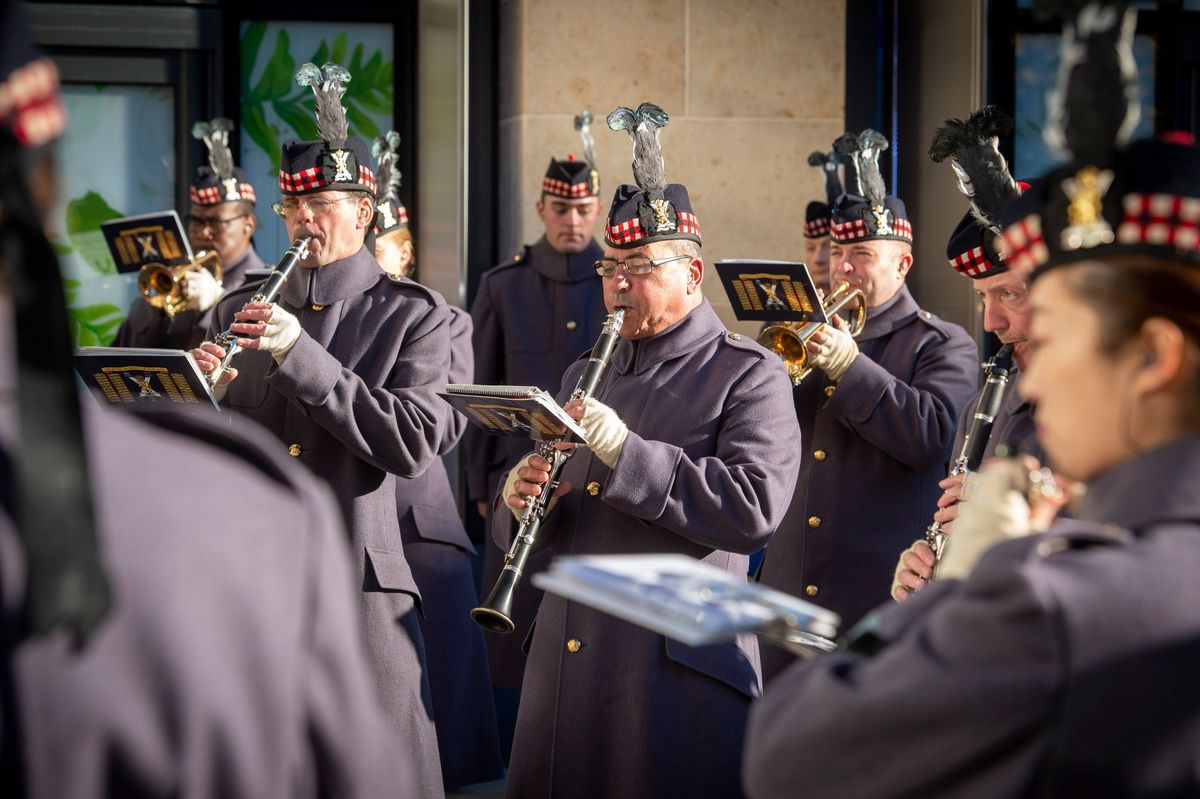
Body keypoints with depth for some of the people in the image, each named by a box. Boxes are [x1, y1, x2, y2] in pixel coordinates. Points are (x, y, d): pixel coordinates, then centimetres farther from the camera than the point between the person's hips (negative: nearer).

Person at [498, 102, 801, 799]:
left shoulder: (749, 375, -2)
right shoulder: (587, 376, 20)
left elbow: (755, 508, -17)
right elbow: (538, 534, 23)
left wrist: (626, 451, -20)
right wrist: (521, 503, -2)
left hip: (679, 665, -6)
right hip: (566, 661, 6)